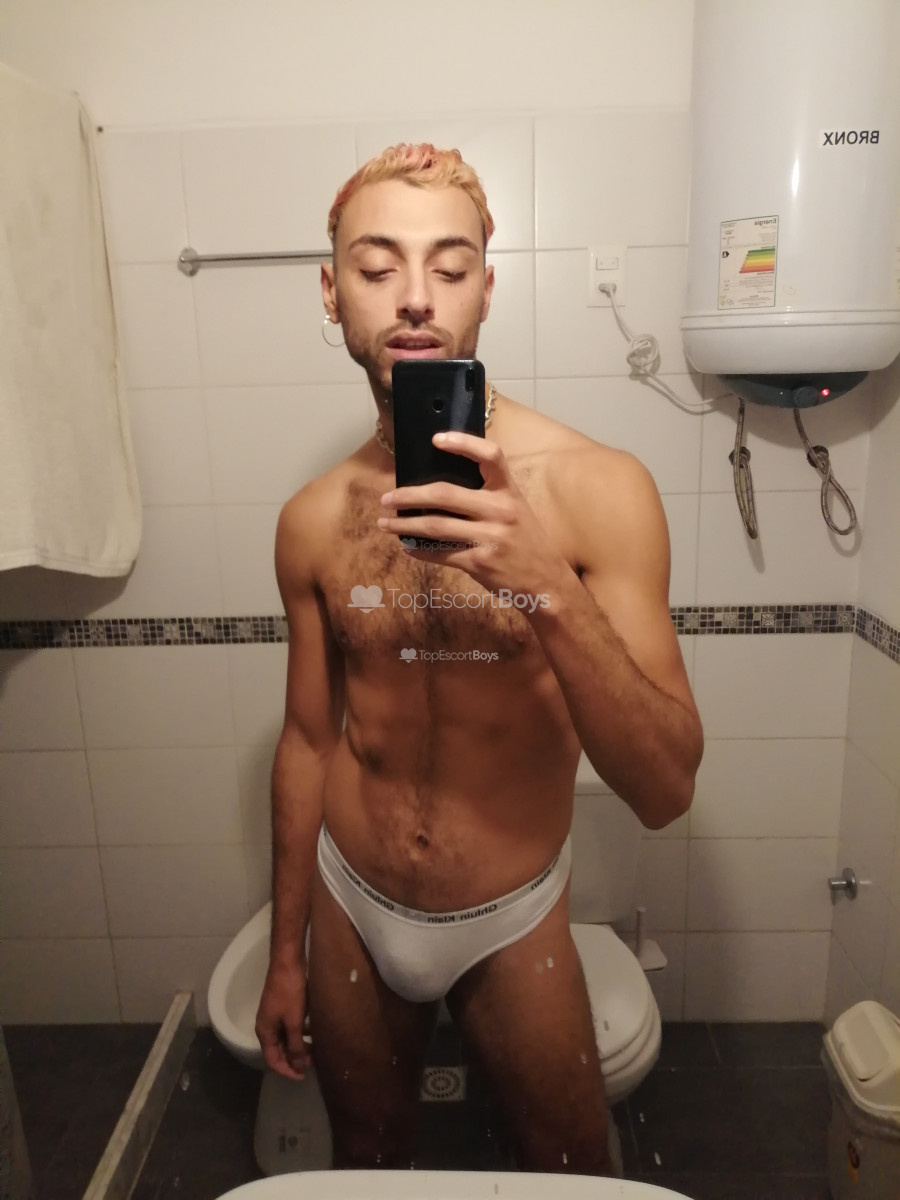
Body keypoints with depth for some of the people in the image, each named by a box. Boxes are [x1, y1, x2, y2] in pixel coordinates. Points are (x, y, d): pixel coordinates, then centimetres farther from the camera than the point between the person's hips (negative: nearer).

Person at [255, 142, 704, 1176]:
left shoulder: (595, 487, -19)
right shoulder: (313, 520, -8)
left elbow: (666, 791, -22)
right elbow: (308, 740, 2)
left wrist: (549, 587, -38)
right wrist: (286, 953, 10)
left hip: (513, 925, -2)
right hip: (350, 909, 3)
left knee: (572, 1175, 23)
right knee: (366, 1167, 28)